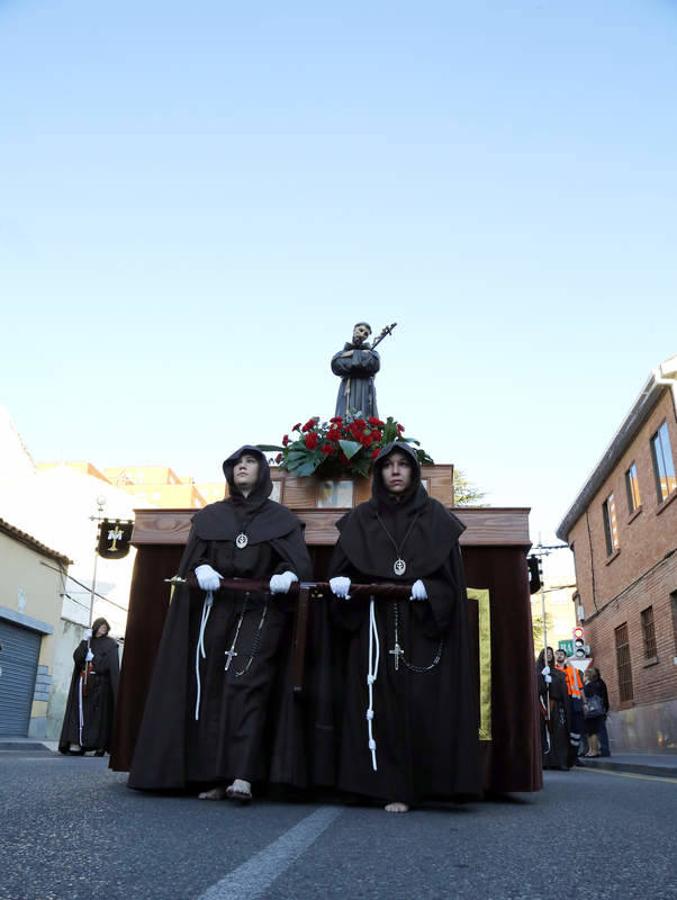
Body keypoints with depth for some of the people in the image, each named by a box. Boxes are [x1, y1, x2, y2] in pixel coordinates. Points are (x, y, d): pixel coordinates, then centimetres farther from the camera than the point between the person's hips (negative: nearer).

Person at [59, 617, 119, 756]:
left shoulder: (111, 644, 8)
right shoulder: (86, 642, 18)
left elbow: (112, 664, -6)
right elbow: (77, 657, 1)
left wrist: (93, 658, -8)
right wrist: (84, 642, -7)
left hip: (100, 683, -3)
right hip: (84, 682, 3)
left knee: (100, 713, -7)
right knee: (81, 711, -8)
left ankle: (100, 745, -6)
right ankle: (76, 744, -13)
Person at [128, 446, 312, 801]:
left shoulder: (282, 519, 12)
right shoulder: (209, 516, 18)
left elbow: (299, 560, -1)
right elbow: (192, 558, 8)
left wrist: (287, 576, -23)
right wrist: (202, 570, -15)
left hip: (260, 611, -2)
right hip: (214, 609, 3)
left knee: (246, 685, -16)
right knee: (211, 687, -3)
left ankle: (242, 775, -20)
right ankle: (213, 776, 1)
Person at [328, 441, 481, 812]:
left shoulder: (435, 517, 8)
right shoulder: (360, 519, 12)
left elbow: (451, 573, 1)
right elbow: (341, 567, 7)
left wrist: (427, 589, -18)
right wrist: (339, 582, -15)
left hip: (425, 626, -1)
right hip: (376, 626, 1)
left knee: (426, 702, -6)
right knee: (383, 703, -4)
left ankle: (437, 783, 5)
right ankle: (394, 789, 1)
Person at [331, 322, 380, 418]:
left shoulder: (371, 353, 22)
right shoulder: (341, 354, 22)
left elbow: (374, 365, -3)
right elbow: (336, 367, -2)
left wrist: (353, 354, 3)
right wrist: (362, 356, 2)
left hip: (365, 393, 0)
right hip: (347, 394, 0)